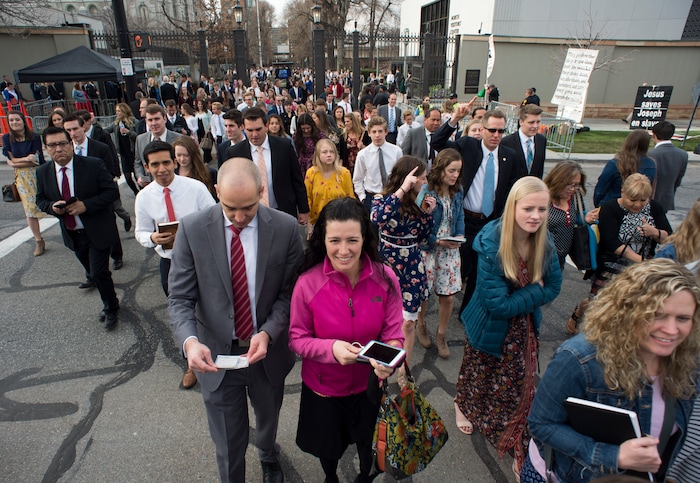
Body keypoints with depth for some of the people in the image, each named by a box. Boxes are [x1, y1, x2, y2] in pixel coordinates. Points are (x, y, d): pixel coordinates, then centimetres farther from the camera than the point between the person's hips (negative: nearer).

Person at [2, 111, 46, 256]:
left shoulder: (34, 137, -7)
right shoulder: (7, 138, 3)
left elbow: (37, 160, -10)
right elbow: (11, 160, -1)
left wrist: (16, 162, -10)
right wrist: (27, 159, -15)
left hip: (38, 175, -3)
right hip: (22, 178, 3)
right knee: (29, 209, 3)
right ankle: (38, 241, 12)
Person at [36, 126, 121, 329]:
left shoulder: (93, 165, -14)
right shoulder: (43, 172, 0)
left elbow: (112, 191, -14)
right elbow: (40, 200, 9)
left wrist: (86, 205, -25)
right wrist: (53, 206, -14)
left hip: (98, 231, -5)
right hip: (72, 234, 5)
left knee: (99, 273, -3)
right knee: (93, 273, 19)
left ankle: (111, 309, 22)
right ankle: (109, 304, 41)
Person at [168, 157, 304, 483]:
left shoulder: (286, 228, -14)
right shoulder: (192, 229, -14)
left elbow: (290, 292, -8)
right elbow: (180, 298, -11)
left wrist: (267, 333, -22)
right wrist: (190, 341, -28)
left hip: (268, 351, 2)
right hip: (216, 355, -1)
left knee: (268, 420, 30)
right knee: (228, 445, 15)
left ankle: (269, 457, 64)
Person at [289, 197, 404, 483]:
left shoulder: (385, 278, -20)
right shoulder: (308, 283, -24)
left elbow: (393, 335, -12)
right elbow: (297, 338, -13)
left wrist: (388, 362, -34)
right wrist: (331, 348, -32)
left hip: (369, 386, 1)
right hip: (323, 388, -1)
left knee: (369, 446, 28)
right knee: (327, 447, 28)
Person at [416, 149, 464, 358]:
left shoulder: (457, 192, 1)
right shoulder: (425, 191, -18)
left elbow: (460, 216, 12)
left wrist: (460, 235, -7)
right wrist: (437, 241, -19)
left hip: (450, 249, 5)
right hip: (427, 248, -4)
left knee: (448, 296, 6)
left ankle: (441, 335, 28)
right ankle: (421, 326, 40)